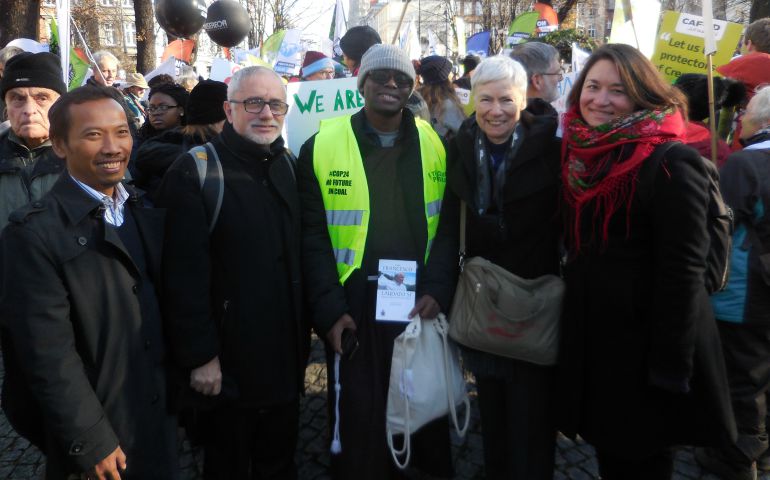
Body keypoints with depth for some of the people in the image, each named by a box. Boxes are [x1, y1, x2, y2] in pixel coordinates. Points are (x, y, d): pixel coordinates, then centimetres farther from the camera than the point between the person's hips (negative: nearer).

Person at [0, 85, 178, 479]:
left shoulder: (147, 213, 3)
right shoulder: (34, 233, -18)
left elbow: (163, 305, 7)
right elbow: (49, 354, -19)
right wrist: (91, 444, -16)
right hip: (98, 432, -6)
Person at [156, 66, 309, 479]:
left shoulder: (290, 166, 7)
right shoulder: (195, 172, -13)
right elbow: (185, 274, -17)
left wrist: (305, 332, 9)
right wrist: (200, 355, -17)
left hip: (287, 353, 6)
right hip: (228, 363, -5)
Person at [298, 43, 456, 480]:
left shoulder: (434, 144, 5)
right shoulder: (322, 146, -3)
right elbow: (313, 236, -4)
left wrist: (438, 290, -9)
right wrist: (330, 309, -11)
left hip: (422, 303, 2)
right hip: (355, 306, -2)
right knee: (359, 419, 11)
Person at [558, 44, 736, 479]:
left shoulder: (670, 164, -17)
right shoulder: (582, 154, 5)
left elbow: (682, 271, -20)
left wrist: (670, 366, -20)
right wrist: (570, 323, 13)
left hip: (646, 344, -6)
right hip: (590, 339, 7)